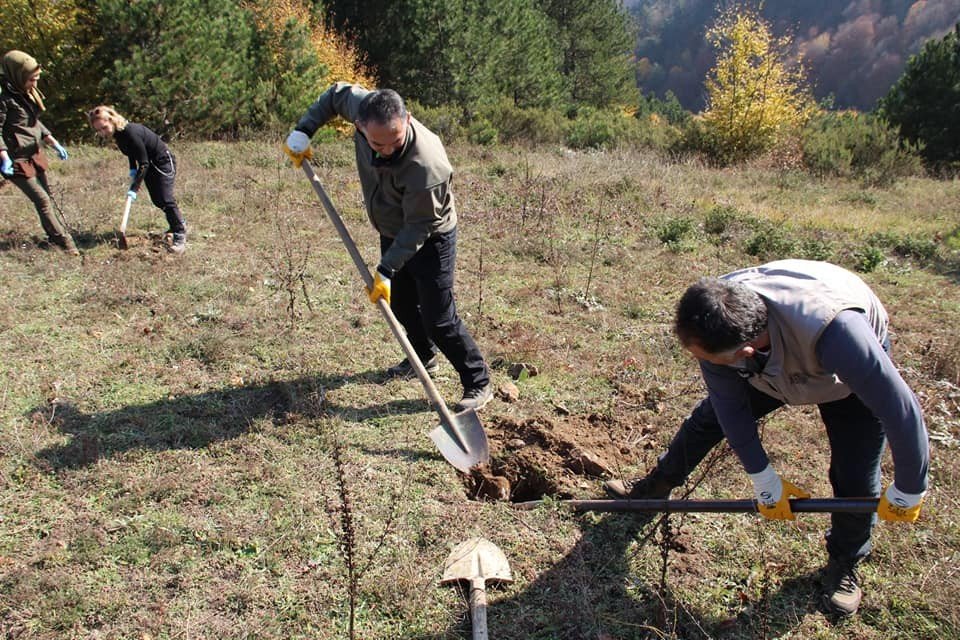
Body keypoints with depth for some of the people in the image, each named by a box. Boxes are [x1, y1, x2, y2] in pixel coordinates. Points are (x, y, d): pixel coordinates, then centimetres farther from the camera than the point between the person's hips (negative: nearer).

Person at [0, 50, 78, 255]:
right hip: (17, 159, -9)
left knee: (47, 197, 16)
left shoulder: (28, 92, 7)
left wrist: (54, 143, 13)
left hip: (35, 154, 9)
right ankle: (63, 241, 1)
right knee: (42, 199, -5)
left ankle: (55, 236, 28)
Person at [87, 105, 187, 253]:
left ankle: (180, 236, -11)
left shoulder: (130, 132, -31)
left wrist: (134, 188, -29)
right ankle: (177, 225, 32)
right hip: (149, 164, 10)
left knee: (166, 199, -17)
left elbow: (144, 163, -29)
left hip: (163, 161, -9)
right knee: (157, 200, 14)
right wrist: (133, 170, 2)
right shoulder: (117, 134, -4)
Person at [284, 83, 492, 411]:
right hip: (392, 233, 8)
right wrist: (302, 131, -8)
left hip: (430, 239, -7)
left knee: (439, 319, -7)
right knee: (400, 303, 22)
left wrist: (386, 271, -28)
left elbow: (418, 227, -29)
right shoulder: (363, 107, -23)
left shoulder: (426, 165, -40)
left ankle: (478, 383, 7)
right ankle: (424, 358, 45)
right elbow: (336, 94, 1)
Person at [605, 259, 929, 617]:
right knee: (711, 415, 5)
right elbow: (730, 406, -20)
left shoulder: (834, 331, -50)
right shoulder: (713, 320, -34)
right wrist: (765, 483, -14)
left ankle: (845, 562, 25)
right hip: (772, 366, 3)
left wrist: (907, 493, -22)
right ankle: (656, 487, 30)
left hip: (852, 376, -3)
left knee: (856, 483, -6)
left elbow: (902, 411, -37)